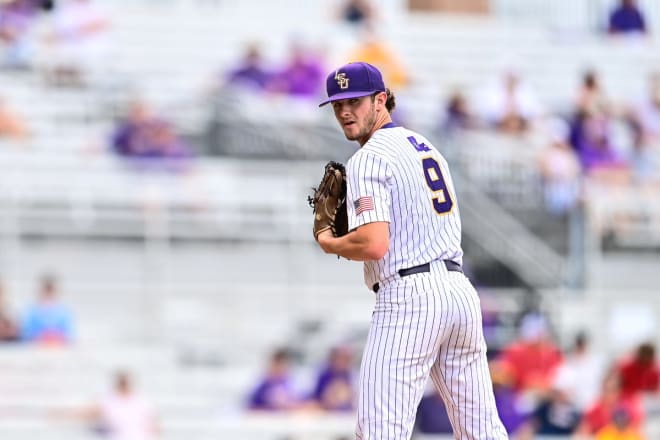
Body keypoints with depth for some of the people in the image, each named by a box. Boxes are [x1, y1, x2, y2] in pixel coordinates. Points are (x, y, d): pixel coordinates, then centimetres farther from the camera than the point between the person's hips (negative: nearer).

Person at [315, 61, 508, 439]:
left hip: (409, 297, -9)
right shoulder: (426, 146, 21)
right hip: (461, 290, 9)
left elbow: (374, 245, -19)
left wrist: (330, 244, 0)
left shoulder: (368, 159, -6)